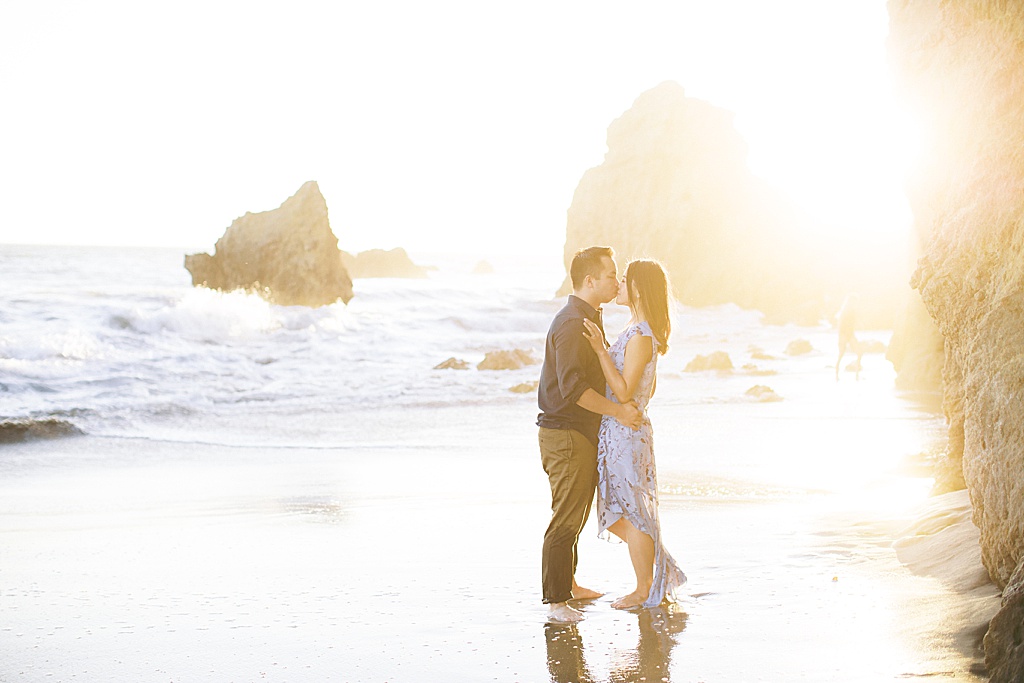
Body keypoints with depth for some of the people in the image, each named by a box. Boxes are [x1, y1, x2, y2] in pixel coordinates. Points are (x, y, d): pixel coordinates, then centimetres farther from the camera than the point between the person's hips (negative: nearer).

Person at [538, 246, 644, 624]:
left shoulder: (590, 319, 15)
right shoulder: (571, 324, -19)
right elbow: (573, 387, -26)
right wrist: (617, 410, -21)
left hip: (583, 434, 10)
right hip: (564, 433, -10)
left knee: (577, 513, 19)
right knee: (566, 518, -9)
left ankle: (567, 584, 31)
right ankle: (556, 601, -6)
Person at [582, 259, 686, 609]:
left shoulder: (640, 337, -18)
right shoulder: (637, 331, 12)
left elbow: (624, 391, -22)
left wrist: (601, 351, -25)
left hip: (626, 432, -10)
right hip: (616, 431, 10)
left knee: (632, 513, 2)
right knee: (617, 515, 16)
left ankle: (645, 590, 13)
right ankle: (661, 570, 24)